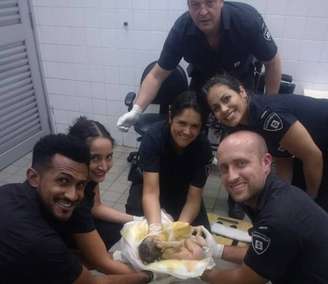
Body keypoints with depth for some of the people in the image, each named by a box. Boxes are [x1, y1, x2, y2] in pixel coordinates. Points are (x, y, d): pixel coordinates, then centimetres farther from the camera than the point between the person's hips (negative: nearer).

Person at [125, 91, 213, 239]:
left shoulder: (203, 147, -26)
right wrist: (155, 229, -53)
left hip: (182, 191, 2)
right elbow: (151, 192, -36)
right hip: (149, 185, -1)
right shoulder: (154, 136, -32)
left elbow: (194, 198, -24)